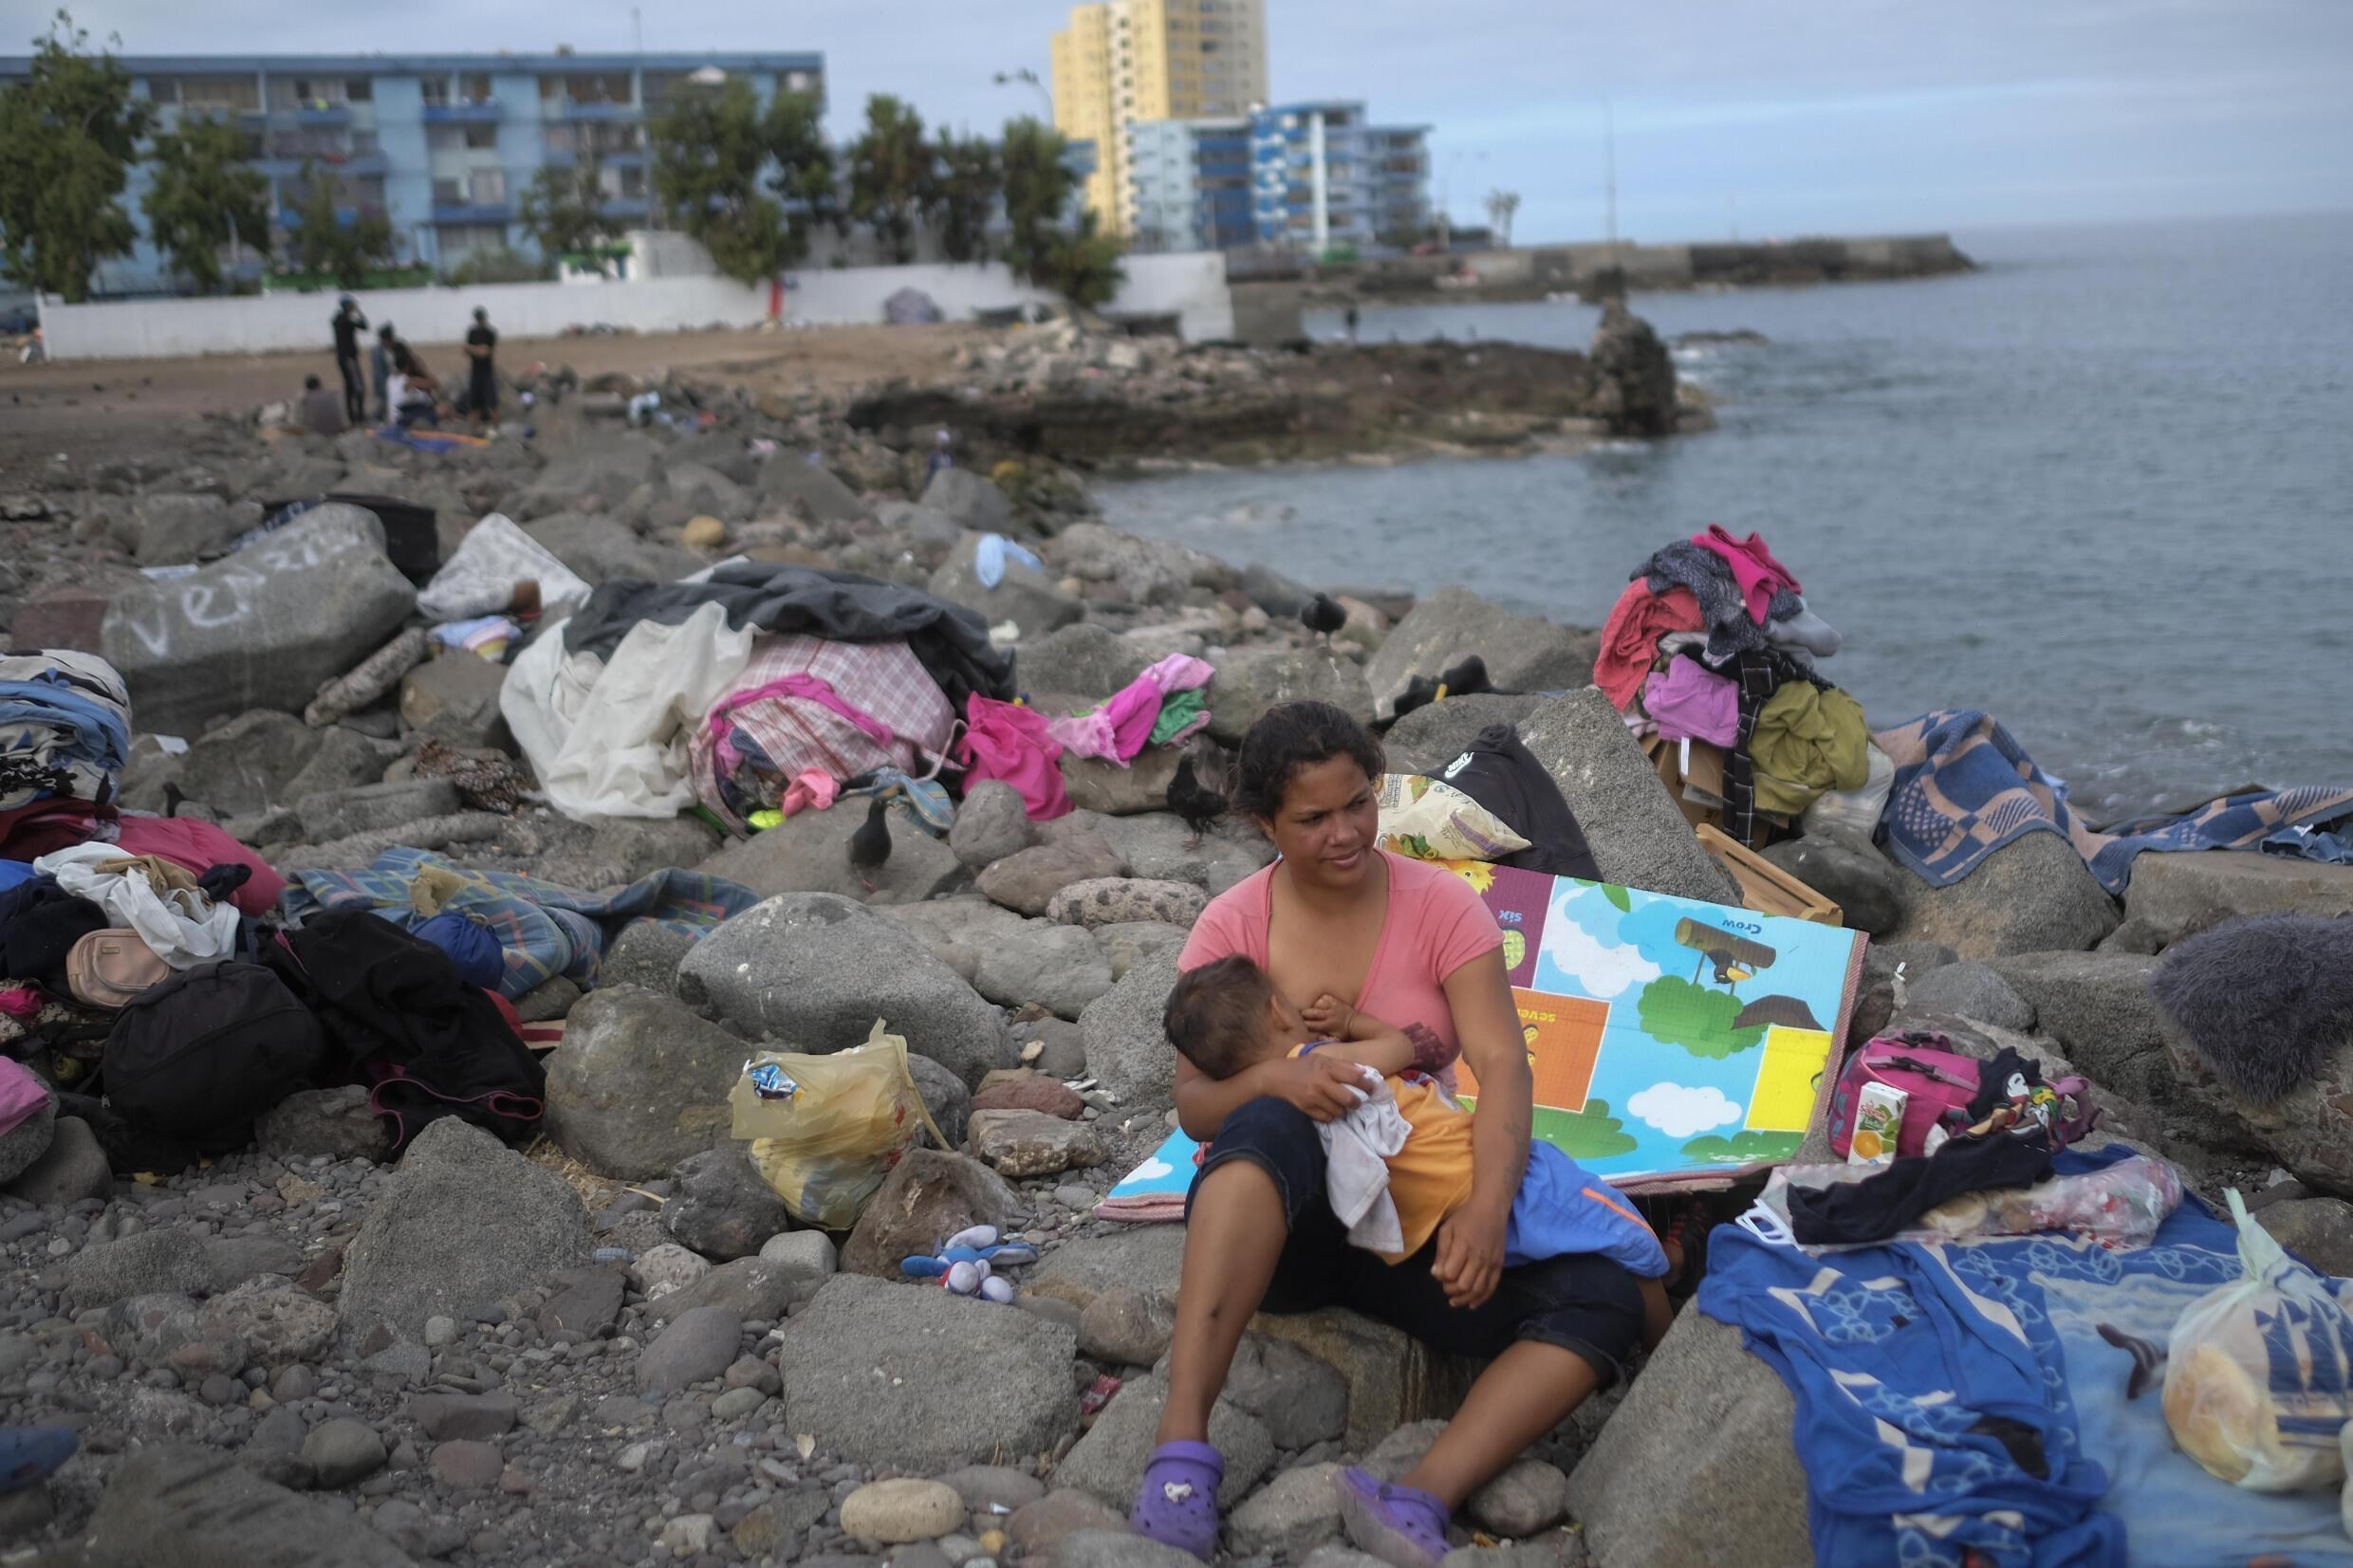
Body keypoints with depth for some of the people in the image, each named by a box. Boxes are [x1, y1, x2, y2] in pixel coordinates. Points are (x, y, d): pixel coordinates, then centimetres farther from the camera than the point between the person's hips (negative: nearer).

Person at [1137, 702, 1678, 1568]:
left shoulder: (1441, 905, -5)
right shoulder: (1233, 925, -4)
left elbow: (1502, 1066, -16)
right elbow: (1193, 1104, -9)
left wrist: (1487, 1208, -34)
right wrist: (1271, 1080, -32)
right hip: (1268, 1217, -1)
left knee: (1602, 1298, -22)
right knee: (1269, 1126, -38)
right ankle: (1182, 1444, -44)